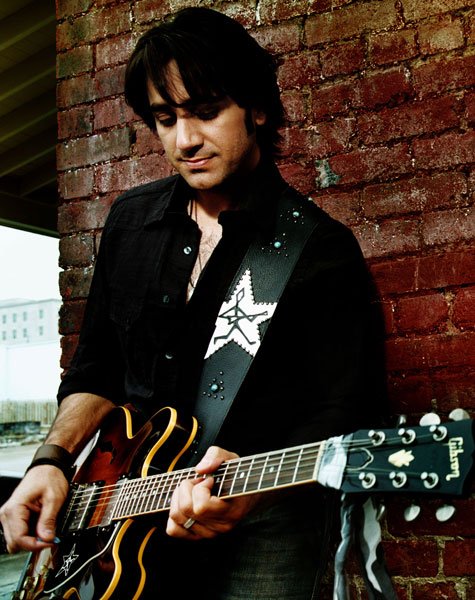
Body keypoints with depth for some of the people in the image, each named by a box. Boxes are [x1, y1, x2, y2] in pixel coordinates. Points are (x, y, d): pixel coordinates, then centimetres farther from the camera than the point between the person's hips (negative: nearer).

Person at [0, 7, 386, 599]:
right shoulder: (129, 219, 8)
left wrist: (249, 490, -27)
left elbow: (341, 415, -11)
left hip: (263, 526, -4)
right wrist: (53, 459, 1)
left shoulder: (320, 250, -9)